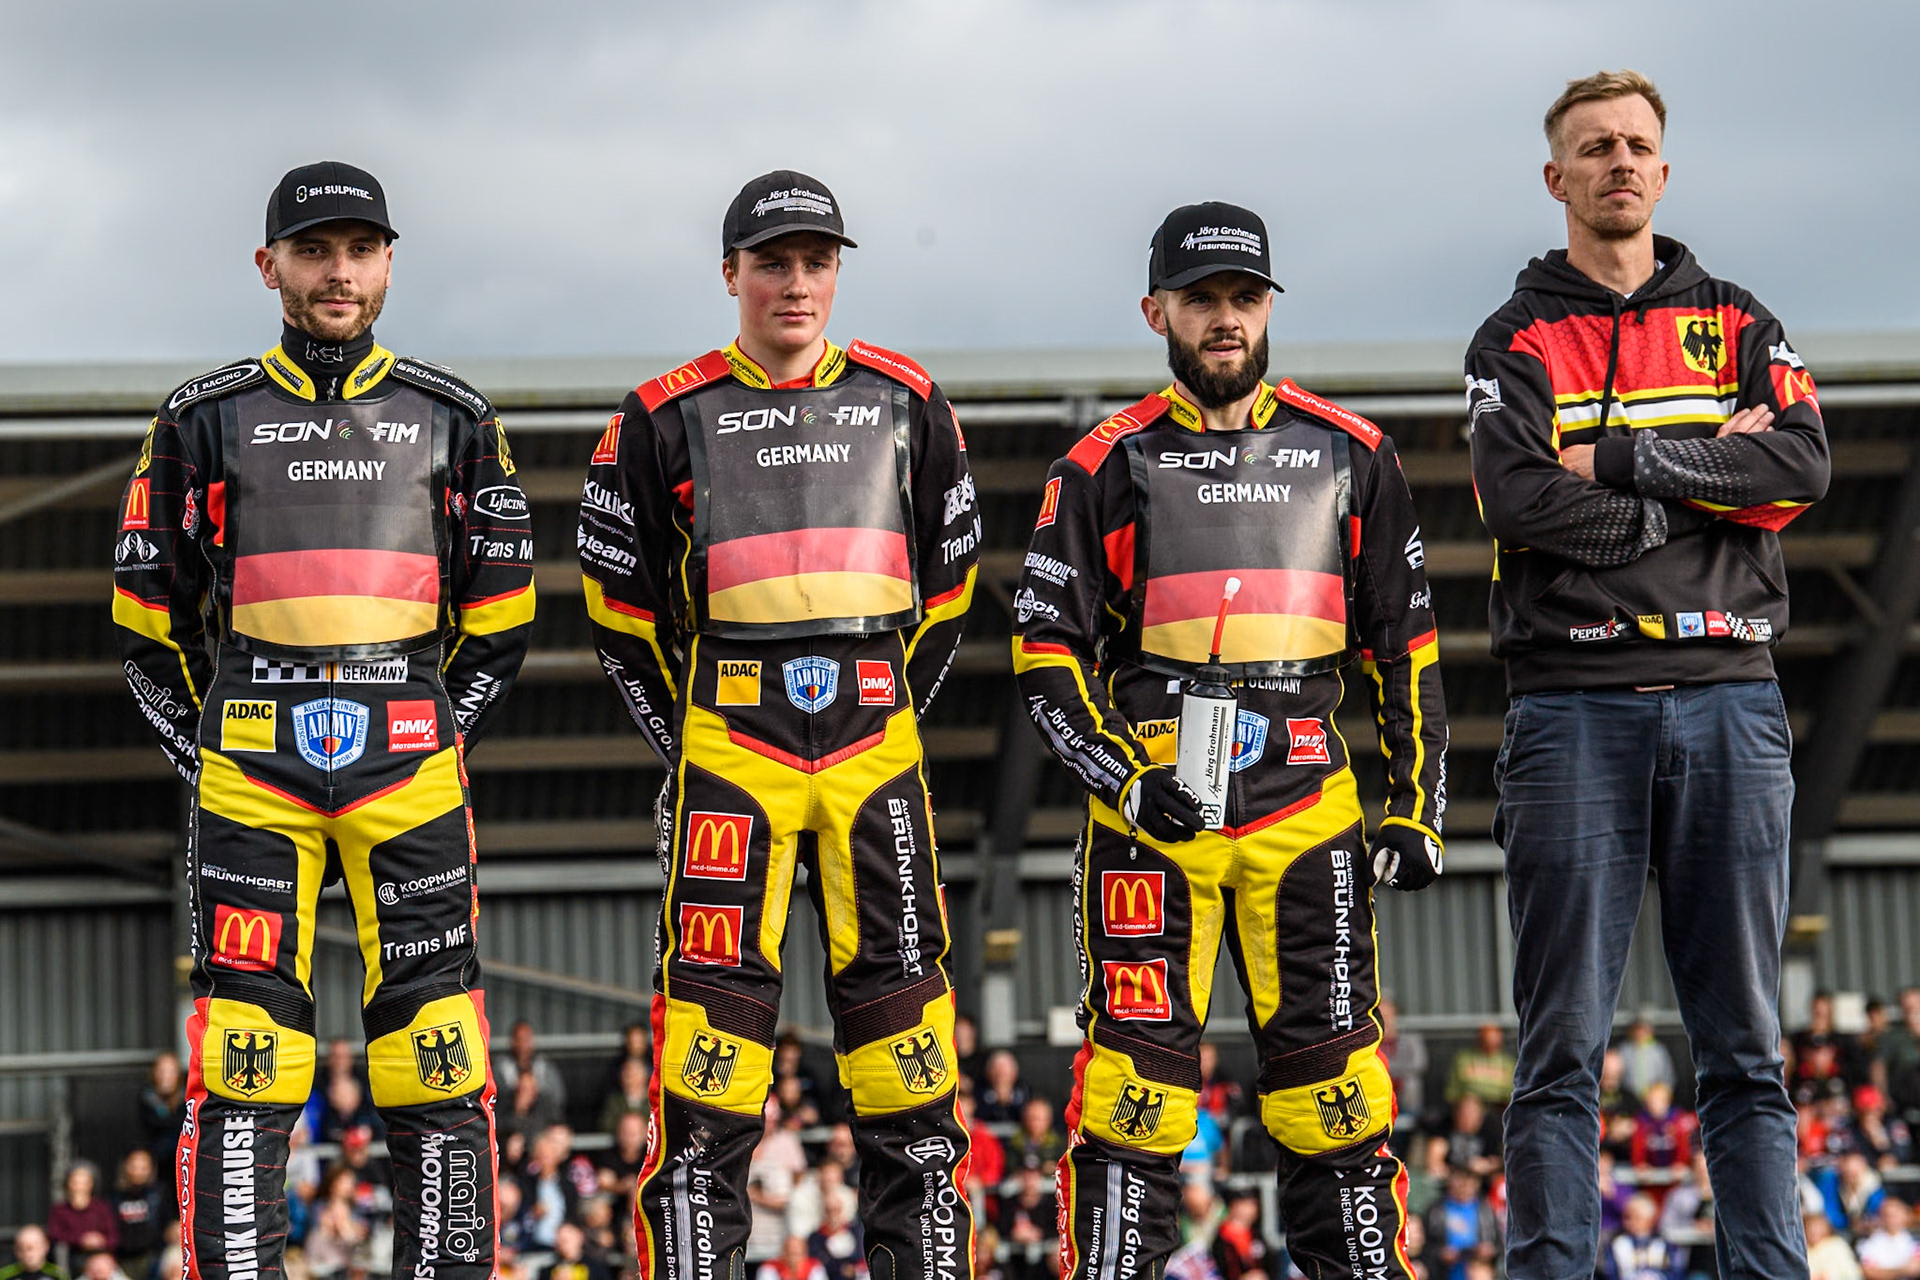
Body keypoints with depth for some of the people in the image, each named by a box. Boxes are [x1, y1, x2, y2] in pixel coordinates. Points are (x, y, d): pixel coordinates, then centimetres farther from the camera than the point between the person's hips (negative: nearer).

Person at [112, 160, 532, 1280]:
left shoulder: (453, 418, 11)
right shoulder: (205, 419, 9)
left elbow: (500, 619, 15)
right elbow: (150, 618, 12)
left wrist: (444, 739, 5)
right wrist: (203, 757, 4)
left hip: (409, 761, 0)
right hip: (250, 768, 0)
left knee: (438, 1059, -4)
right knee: (242, 1057, -6)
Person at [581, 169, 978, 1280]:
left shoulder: (906, 403, 9)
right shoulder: (668, 416, 4)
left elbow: (949, 582, 17)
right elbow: (620, 599, 10)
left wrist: (898, 712, 11)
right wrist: (680, 738, 5)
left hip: (872, 730, 2)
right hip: (730, 735, -2)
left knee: (898, 982, 1)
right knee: (716, 984, -6)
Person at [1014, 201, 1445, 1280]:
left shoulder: (1349, 455, 12)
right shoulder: (1106, 466, 6)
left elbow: (1406, 645, 14)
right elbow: (1046, 653, 3)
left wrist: (1419, 807, 7)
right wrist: (1126, 779, -11)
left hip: (1304, 799, 2)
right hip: (1153, 801, -1)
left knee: (1332, 1071, 0)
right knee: (1137, 1072, -4)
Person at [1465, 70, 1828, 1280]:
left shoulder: (1737, 323, 15)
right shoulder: (1518, 341, 9)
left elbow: (1804, 468, -3)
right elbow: (1523, 502, -9)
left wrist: (1618, 461, -7)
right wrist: (1709, 481, -6)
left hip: (1729, 696, 2)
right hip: (1575, 706, -2)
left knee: (1746, 1042, 3)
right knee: (1562, 1046, -2)